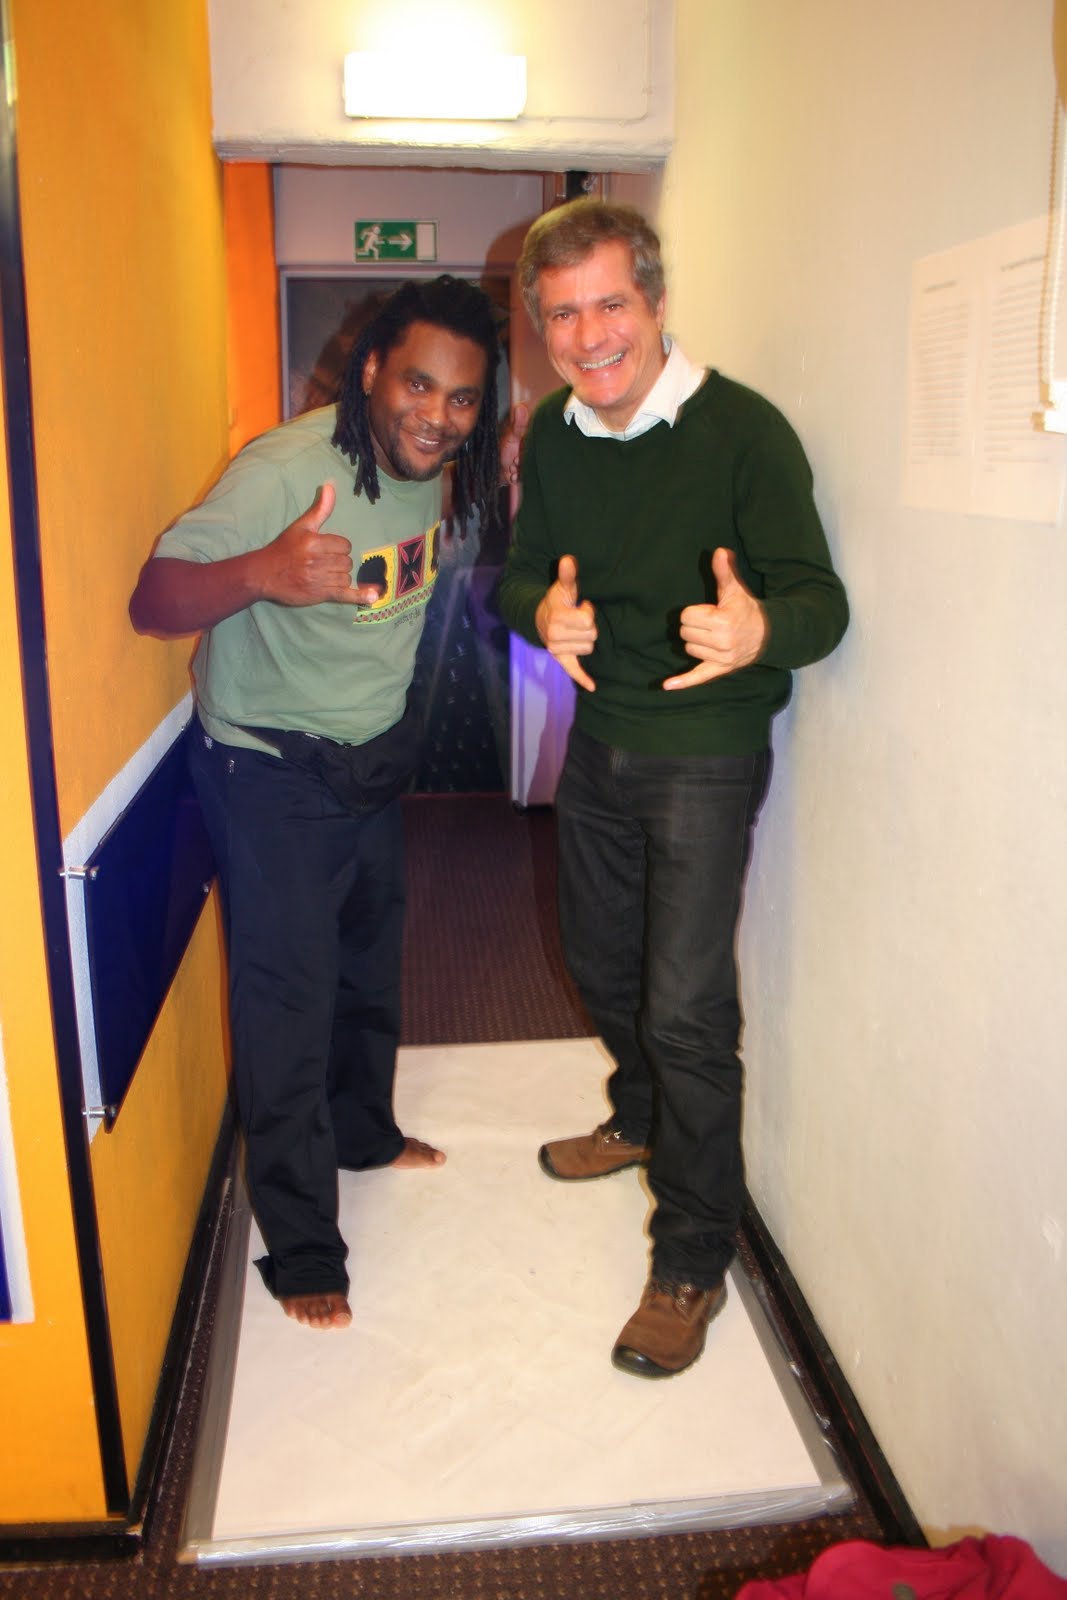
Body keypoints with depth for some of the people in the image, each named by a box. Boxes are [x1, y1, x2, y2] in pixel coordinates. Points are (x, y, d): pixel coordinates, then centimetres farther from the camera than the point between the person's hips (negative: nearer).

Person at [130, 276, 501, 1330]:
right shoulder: (285, 469, -26)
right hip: (272, 776, -7)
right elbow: (153, 600, -31)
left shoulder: (436, 464, -2)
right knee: (290, 1003, -2)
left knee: (370, 963, 22)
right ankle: (302, 1249, 15)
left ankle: (363, 1131, 46)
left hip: (372, 758, 8)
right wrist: (261, 573, -52)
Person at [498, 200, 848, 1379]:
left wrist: (759, 631, -43)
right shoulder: (552, 437, 0)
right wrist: (544, 612, -18)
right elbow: (520, 571, 7)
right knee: (601, 961, 21)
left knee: (686, 1004, -7)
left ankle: (693, 1262, 12)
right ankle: (641, 1120, 50)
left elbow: (821, 601, -19)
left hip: (707, 751, -6)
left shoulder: (743, 431, -18)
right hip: (599, 737, 6)